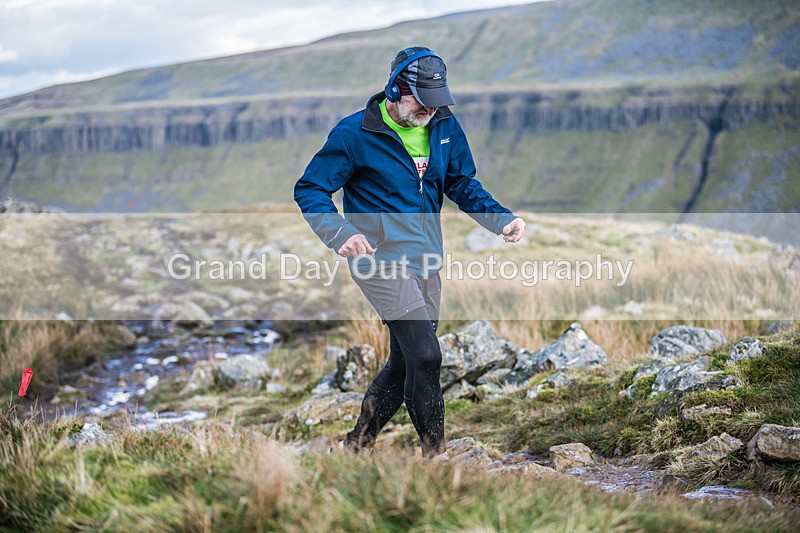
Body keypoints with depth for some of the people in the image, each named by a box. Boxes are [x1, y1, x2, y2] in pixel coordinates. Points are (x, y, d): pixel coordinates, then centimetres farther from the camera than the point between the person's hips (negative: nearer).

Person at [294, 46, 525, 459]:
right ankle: (434, 452, -1)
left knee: (405, 364, 12)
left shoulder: (445, 126, 5)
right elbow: (309, 189, -8)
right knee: (425, 355, -17)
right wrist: (340, 233, -25)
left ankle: (357, 444, 30)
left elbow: (463, 184, 16)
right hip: (381, 259, -7)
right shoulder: (355, 134, -12)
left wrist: (501, 218, -1)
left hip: (426, 263, 7)